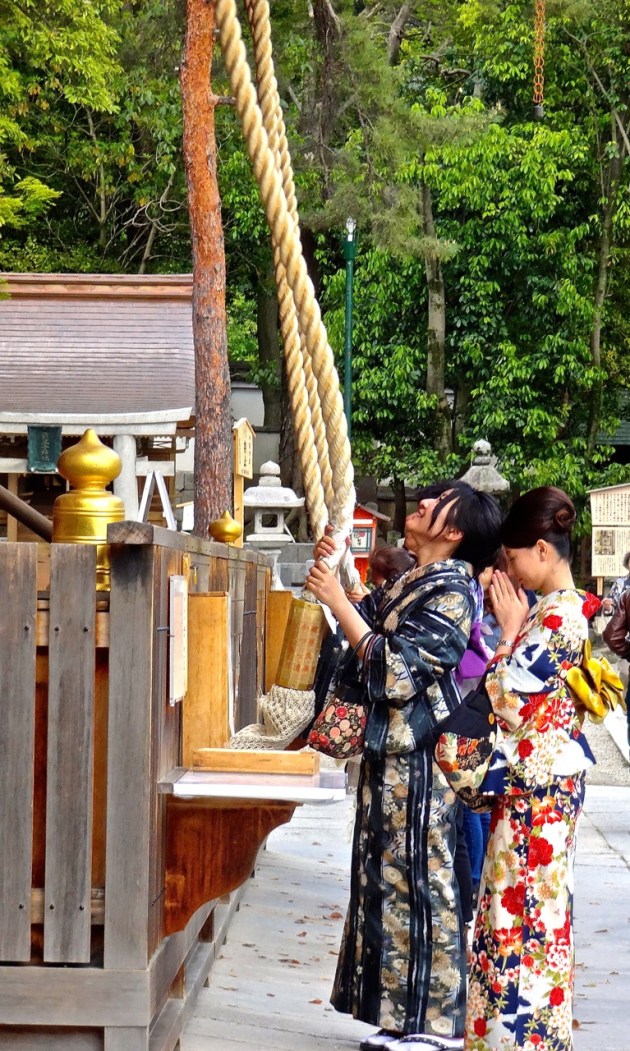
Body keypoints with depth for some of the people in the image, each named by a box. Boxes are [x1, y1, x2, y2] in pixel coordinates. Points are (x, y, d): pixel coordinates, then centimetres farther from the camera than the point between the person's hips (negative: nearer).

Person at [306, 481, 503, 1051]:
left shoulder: (451, 592, -15)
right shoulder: (411, 582, 12)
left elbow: (398, 672, -20)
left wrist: (338, 602, -18)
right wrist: (333, 567, 9)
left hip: (419, 763, -9)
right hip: (390, 754, 9)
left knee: (419, 882, -3)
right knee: (391, 882, 13)